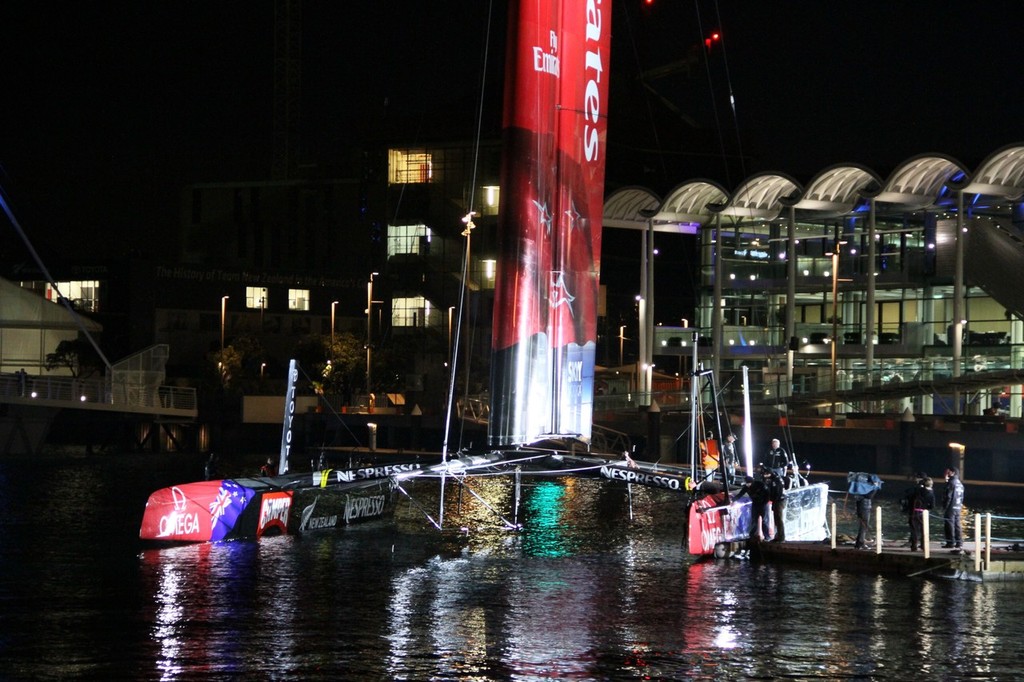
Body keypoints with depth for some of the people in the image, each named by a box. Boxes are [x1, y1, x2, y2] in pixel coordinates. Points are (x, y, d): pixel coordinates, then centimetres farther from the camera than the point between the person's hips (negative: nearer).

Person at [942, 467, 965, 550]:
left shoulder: (951, 483, -13)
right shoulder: (960, 484, 13)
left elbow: (948, 496, -16)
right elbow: (961, 497, 17)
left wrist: (944, 507, -11)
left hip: (950, 507, -8)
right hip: (958, 508, 8)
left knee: (949, 525, -4)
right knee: (957, 525, 11)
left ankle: (950, 543, -5)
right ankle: (959, 543, 10)